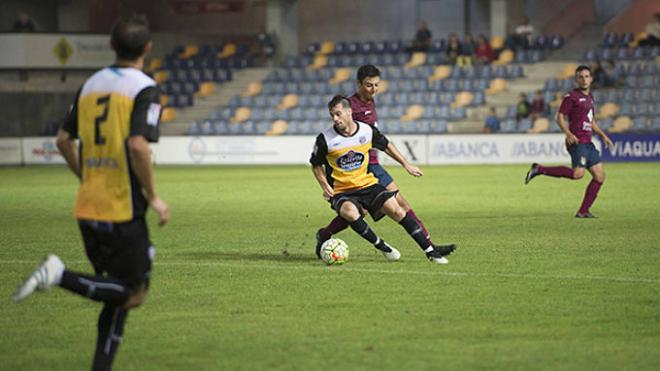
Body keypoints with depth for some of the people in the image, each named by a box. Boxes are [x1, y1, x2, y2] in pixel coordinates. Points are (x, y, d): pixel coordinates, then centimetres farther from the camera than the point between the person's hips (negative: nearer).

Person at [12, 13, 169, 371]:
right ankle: (60, 275, -14)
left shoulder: (91, 84, 10)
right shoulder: (145, 89, -11)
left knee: (120, 296, 15)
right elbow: (138, 145, -23)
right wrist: (153, 197, -12)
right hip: (123, 209, -7)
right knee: (132, 292, 1)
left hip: (87, 208, 7)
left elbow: (64, 139, 13)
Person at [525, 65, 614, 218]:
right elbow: (560, 117, -9)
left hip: (587, 143, 9)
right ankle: (539, 169, -15)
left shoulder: (589, 97, 20)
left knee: (599, 176, 2)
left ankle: (583, 211, 5)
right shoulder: (571, 96, -5)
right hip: (577, 141, -9)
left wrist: (603, 136, 21)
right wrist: (568, 133, -25)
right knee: (578, 173, -26)